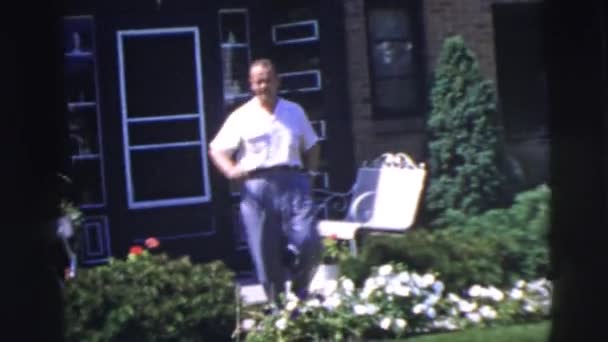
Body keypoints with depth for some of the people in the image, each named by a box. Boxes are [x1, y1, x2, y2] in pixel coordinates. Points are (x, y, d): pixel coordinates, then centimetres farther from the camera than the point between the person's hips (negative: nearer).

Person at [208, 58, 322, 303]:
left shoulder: (295, 112, 15)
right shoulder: (241, 117, 6)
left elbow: (311, 146, 25)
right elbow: (216, 150, 3)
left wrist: (310, 170, 8)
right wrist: (231, 171, -15)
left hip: (292, 182, 2)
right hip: (257, 186, -1)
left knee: (308, 242, -11)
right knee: (266, 254, 0)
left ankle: (299, 293, 14)